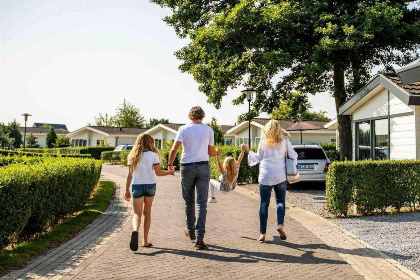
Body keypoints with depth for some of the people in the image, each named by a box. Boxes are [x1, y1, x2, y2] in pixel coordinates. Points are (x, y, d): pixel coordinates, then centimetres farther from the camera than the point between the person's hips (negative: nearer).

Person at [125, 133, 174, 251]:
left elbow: (129, 175, 5)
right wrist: (169, 172, 12)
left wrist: (127, 190, 10)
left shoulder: (132, 156, 6)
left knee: (137, 214, 1)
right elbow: (158, 172, -5)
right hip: (150, 186, -1)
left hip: (136, 186, 1)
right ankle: (145, 241, 16)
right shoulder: (153, 155, -3)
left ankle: (135, 231, -31)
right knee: (147, 213, 13)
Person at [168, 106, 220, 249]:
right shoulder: (208, 130, 5)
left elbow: (174, 149, -10)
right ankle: (199, 238, -8)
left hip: (187, 167, 0)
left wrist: (170, 163, 4)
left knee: (189, 201, 15)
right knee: (202, 202, -2)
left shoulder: (183, 129, 0)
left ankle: (190, 231, 31)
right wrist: (218, 153, 32)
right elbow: (211, 153, 11)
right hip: (203, 167, 0)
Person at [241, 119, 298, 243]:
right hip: (280, 177, 1)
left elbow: (257, 158, 8)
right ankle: (280, 224, -9)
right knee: (281, 201, 14)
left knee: (264, 204, 4)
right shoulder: (285, 142, 2)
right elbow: (293, 156, 5)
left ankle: (262, 233, 3)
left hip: (265, 177, 0)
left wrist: (248, 150, 20)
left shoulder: (263, 143, -1)